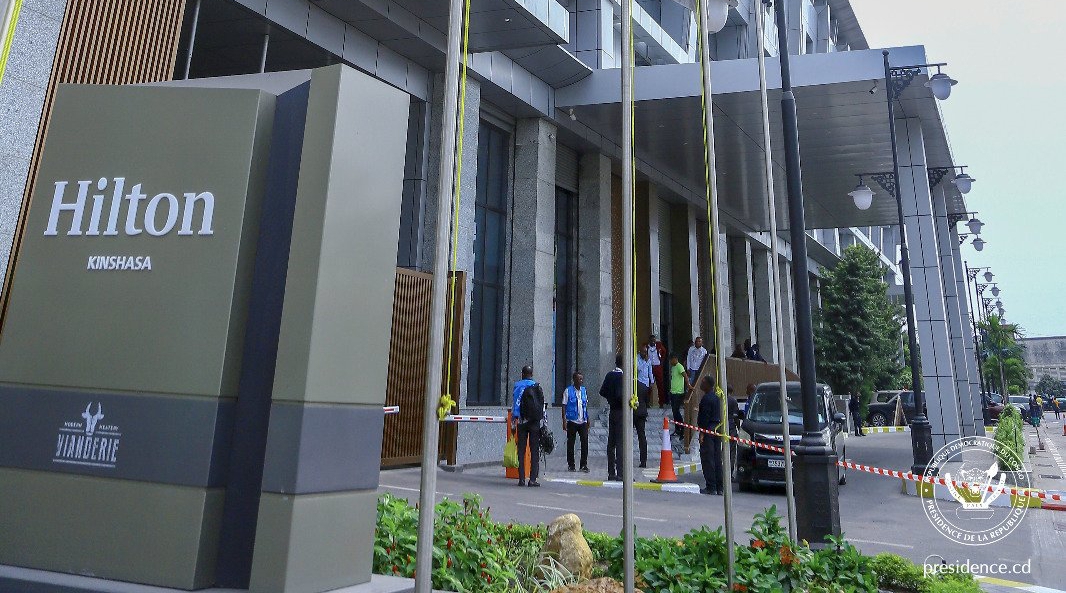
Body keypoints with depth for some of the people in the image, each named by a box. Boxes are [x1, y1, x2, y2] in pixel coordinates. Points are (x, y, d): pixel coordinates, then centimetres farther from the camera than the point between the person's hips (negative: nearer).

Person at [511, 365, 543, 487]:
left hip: (521, 421, 1)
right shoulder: (537, 386, 1)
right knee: (534, 451, 2)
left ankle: (521, 478, 6)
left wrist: (514, 420, 8)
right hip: (535, 421, -1)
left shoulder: (517, 385, 2)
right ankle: (533, 479, -2)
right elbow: (542, 405, 0)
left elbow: (515, 403, 2)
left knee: (521, 450, 7)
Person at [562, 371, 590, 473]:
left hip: (583, 421, 3)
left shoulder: (584, 390, 11)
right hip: (572, 421, -3)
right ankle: (571, 465, 14)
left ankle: (584, 464, 4)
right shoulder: (568, 391, -2)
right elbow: (564, 405, -3)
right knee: (570, 443, 4)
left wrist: (587, 419, 16)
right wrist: (564, 419, -10)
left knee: (585, 441, -4)